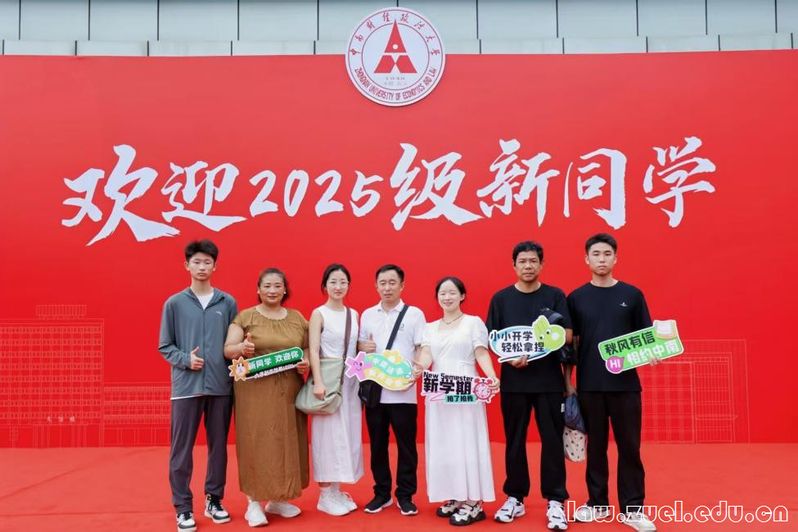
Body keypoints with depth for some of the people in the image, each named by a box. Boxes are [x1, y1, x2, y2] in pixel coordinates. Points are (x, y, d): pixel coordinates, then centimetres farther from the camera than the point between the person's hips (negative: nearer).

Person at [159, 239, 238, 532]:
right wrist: (185, 359, -12)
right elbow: (164, 345, 4)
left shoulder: (228, 303, 5)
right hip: (186, 386, -1)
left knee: (219, 447, 11)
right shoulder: (174, 303, 3)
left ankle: (213, 500, 26)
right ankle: (183, 507, 16)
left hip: (221, 385, 2)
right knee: (181, 450, 3)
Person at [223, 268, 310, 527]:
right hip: (255, 391, -3)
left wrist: (306, 363, -6)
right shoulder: (245, 317, 0)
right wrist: (241, 347, -27)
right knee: (256, 442, -1)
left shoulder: (297, 318, 9)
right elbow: (227, 350, -6)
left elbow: (308, 350, 15)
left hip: (288, 391, 3)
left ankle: (278, 499, 23)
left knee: (287, 441, 7)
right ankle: (254, 503, 12)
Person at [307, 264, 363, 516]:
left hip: (350, 379, 6)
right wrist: (318, 382, -20)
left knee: (347, 433, 9)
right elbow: (313, 350, -12)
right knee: (328, 433, -1)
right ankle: (326, 495, 10)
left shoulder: (354, 314, 11)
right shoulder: (319, 313, -4)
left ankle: (336, 491, 21)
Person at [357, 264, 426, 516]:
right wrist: (363, 347, -7)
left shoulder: (414, 314, 1)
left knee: (406, 445, 4)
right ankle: (382, 493, 25)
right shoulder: (367, 315, 10)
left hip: (403, 392, -3)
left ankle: (405, 495, 18)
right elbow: (359, 345, 15)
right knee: (377, 445, 11)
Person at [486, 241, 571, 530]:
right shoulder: (501, 298, 5)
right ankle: (515, 498, 22)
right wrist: (510, 357, -16)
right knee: (515, 441, 9)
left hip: (549, 380, -1)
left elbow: (567, 335, -2)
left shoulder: (555, 296, 3)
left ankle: (555, 501, 15)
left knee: (552, 440, 3)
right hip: (513, 380, 1)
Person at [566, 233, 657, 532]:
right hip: (589, 385, 0)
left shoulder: (632, 295, 3)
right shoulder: (576, 298, 3)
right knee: (595, 446, 10)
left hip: (625, 384, 0)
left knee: (629, 446, 5)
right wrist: (568, 381, 3)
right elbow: (570, 343, 5)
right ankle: (597, 503, 24)